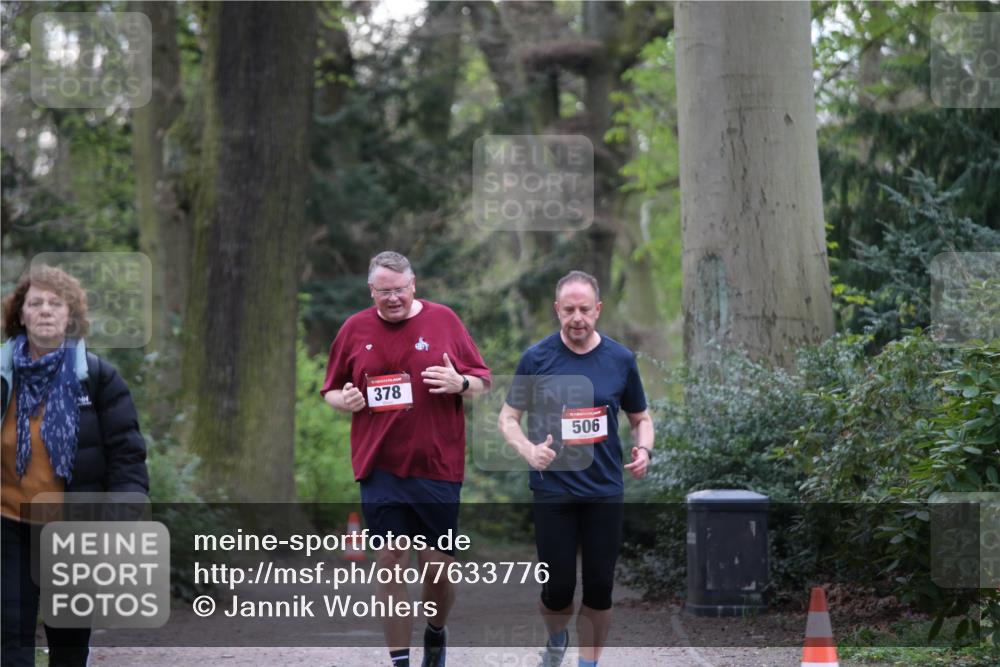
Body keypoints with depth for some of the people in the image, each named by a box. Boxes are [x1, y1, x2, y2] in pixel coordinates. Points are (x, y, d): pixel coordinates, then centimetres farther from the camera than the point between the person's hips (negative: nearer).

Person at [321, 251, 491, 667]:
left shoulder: (443, 320, 2)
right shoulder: (354, 329, 6)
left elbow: (483, 383, 5)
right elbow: (330, 391, 14)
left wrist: (460, 383, -16)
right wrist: (344, 400, -8)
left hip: (437, 467, -1)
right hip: (380, 469, 1)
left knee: (439, 566, 3)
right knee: (389, 564, -1)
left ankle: (436, 633, 32)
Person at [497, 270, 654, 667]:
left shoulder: (621, 359, 0)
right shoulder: (536, 358, -5)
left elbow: (640, 417, 11)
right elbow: (508, 417, 1)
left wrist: (644, 449, -10)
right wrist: (528, 449, -19)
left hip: (604, 491, 1)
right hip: (553, 491, -1)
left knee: (599, 588, 3)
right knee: (558, 588, 1)